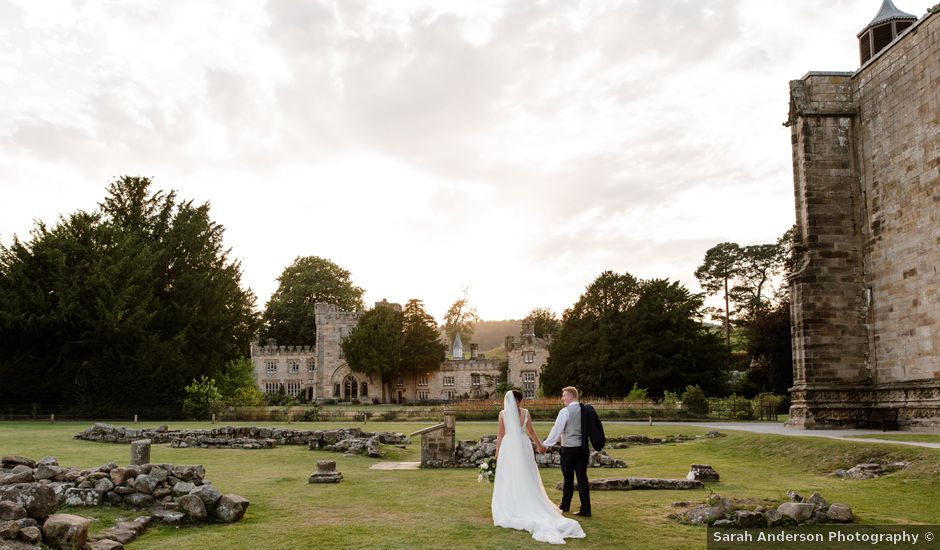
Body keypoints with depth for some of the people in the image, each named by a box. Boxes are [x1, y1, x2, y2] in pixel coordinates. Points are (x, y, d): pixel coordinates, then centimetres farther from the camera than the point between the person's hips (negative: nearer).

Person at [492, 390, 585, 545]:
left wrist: (497, 451, 4)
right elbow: (531, 431, 6)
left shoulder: (502, 413, -5)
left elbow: (500, 434, -4)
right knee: (525, 478, 10)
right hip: (523, 446, 2)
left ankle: (509, 508, 12)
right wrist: (539, 445, 20)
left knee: (507, 479, 7)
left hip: (508, 446, -1)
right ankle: (527, 505, 13)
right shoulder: (525, 413, -2)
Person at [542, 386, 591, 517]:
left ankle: (565, 505, 24)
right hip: (583, 447, 5)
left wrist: (546, 444, -2)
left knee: (568, 478, 9)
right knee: (582, 477, 5)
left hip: (569, 448, -5)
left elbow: (556, 429, -12)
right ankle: (586, 510, 3)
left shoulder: (565, 411, -13)